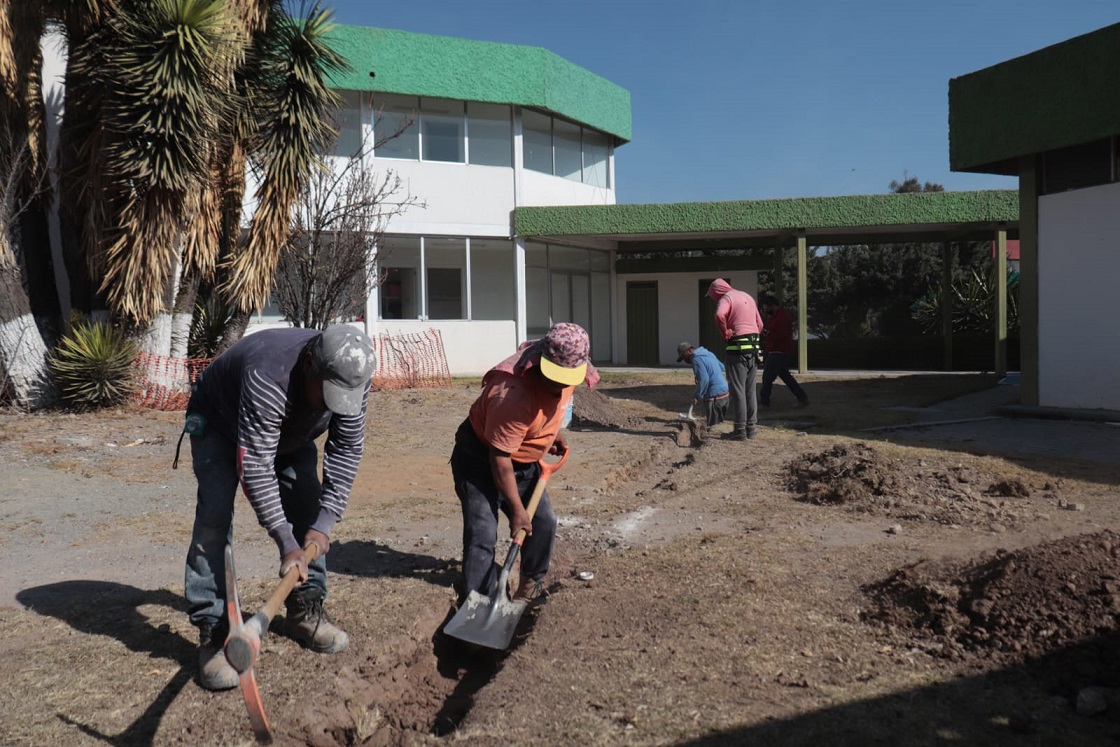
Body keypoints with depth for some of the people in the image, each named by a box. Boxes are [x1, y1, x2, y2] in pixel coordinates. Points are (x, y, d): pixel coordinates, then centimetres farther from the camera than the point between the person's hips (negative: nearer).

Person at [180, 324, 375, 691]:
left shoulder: (351, 376, -28)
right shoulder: (268, 379, -45)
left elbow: (346, 449, -20)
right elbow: (255, 466, -42)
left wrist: (324, 522, -25)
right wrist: (287, 544, -42)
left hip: (290, 430, 5)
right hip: (219, 421, -5)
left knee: (308, 508, -3)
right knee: (215, 517, -17)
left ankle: (304, 610, 11)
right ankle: (212, 633, -10)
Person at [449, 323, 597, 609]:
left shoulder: (565, 375, -14)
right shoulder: (514, 394, -38)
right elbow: (499, 458, -29)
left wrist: (553, 432, 10)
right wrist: (517, 509, -22)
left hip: (524, 460, 8)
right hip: (480, 458, -7)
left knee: (543, 522, 10)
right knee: (482, 535, -14)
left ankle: (531, 583, 34)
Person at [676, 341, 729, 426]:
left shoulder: (696, 359, -13)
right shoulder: (708, 353, 15)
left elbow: (704, 379, -21)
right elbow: (722, 367, 23)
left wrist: (698, 396, -15)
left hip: (715, 397, -9)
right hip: (725, 393, 9)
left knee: (712, 425, -5)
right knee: (719, 424, 14)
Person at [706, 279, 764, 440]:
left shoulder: (726, 299, -6)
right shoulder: (747, 296, 20)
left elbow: (719, 315, -28)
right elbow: (760, 324, 23)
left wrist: (725, 333, -15)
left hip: (737, 348, -8)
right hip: (753, 348, 8)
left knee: (737, 390, -3)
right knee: (750, 390, 13)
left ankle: (740, 430, -2)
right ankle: (751, 428, 16)